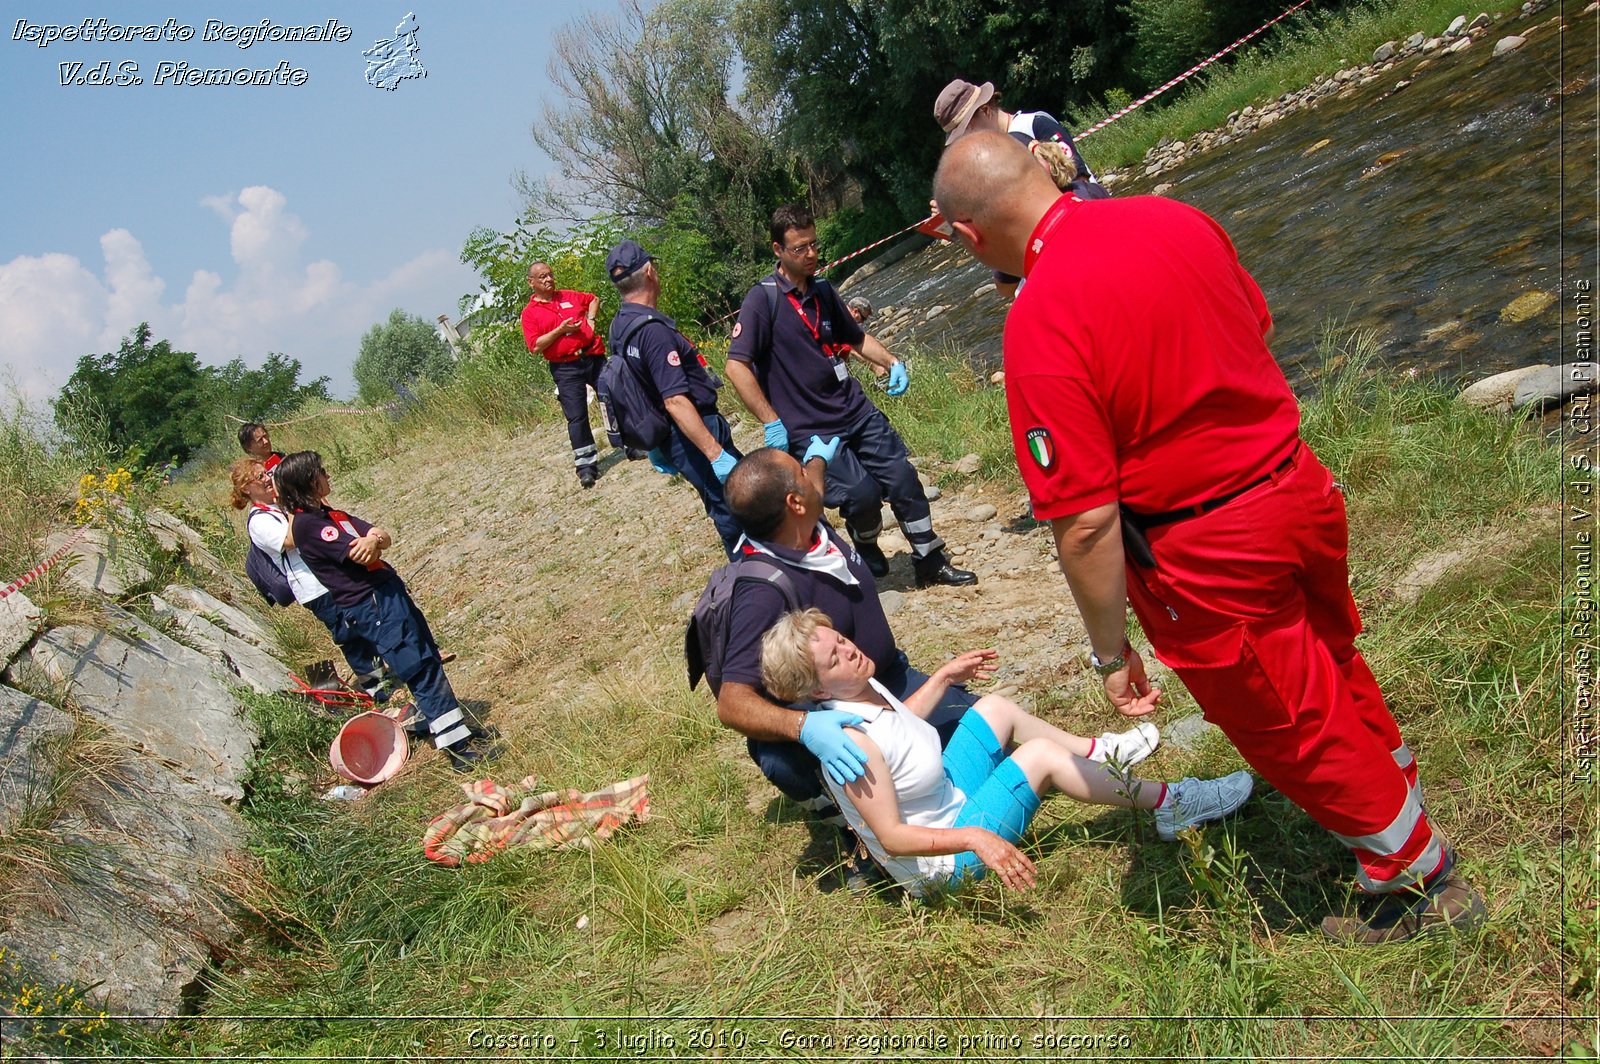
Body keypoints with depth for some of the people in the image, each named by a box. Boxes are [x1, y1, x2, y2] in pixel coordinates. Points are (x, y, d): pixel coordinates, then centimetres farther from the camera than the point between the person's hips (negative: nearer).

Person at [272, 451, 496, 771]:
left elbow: (386, 538, 6)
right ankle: (459, 747, -4)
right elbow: (358, 555, -21)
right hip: (372, 605, -9)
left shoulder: (328, 514, 16)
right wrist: (373, 538, 0)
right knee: (423, 673, -8)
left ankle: (461, 728, 25)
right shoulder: (307, 524, -14)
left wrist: (375, 539, -18)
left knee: (431, 663, 14)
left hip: (390, 592, 9)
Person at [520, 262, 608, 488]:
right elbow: (535, 346, -9)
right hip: (566, 368, -4)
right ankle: (586, 465, -4)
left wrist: (590, 320, 11)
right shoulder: (530, 313, 0)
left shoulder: (569, 296, 11)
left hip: (594, 357, 4)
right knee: (576, 416, -8)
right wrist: (560, 330, -14)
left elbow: (593, 300, 29)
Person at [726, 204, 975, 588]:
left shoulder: (823, 291, 10)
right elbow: (736, 366, -17)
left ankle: (931, 563, 16)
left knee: (903, 477, 0)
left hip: (856, 409, 6)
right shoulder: (762, 299, -11)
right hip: (809, 427, -6)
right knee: (862, 492, -15)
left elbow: (856, 337, 25)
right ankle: (868, 557, 17)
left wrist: (891, 362, 6)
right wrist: (772, 422, -20)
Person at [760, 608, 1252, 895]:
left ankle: (1096, 754, 32)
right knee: (1038, 755, -18)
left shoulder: (862, 689, -6)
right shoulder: (849, 740, -33)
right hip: (940, 861, -10)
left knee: (995, 707, 14)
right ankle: (1170, 804, -5)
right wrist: (975, 839, -41)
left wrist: (944, 677, 14)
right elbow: (892, 837, -31)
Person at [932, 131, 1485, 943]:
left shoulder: (1040, 327, -27)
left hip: (1208, 553, -7)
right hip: (1298, 483, 8)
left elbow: (1088, 520, -26)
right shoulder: (1174, 218, -5)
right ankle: (1397, 804, 58)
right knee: (1331, 664, 32)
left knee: (1291, 724, 17)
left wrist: (1111, 651, -13)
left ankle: (1418, 882, 38)